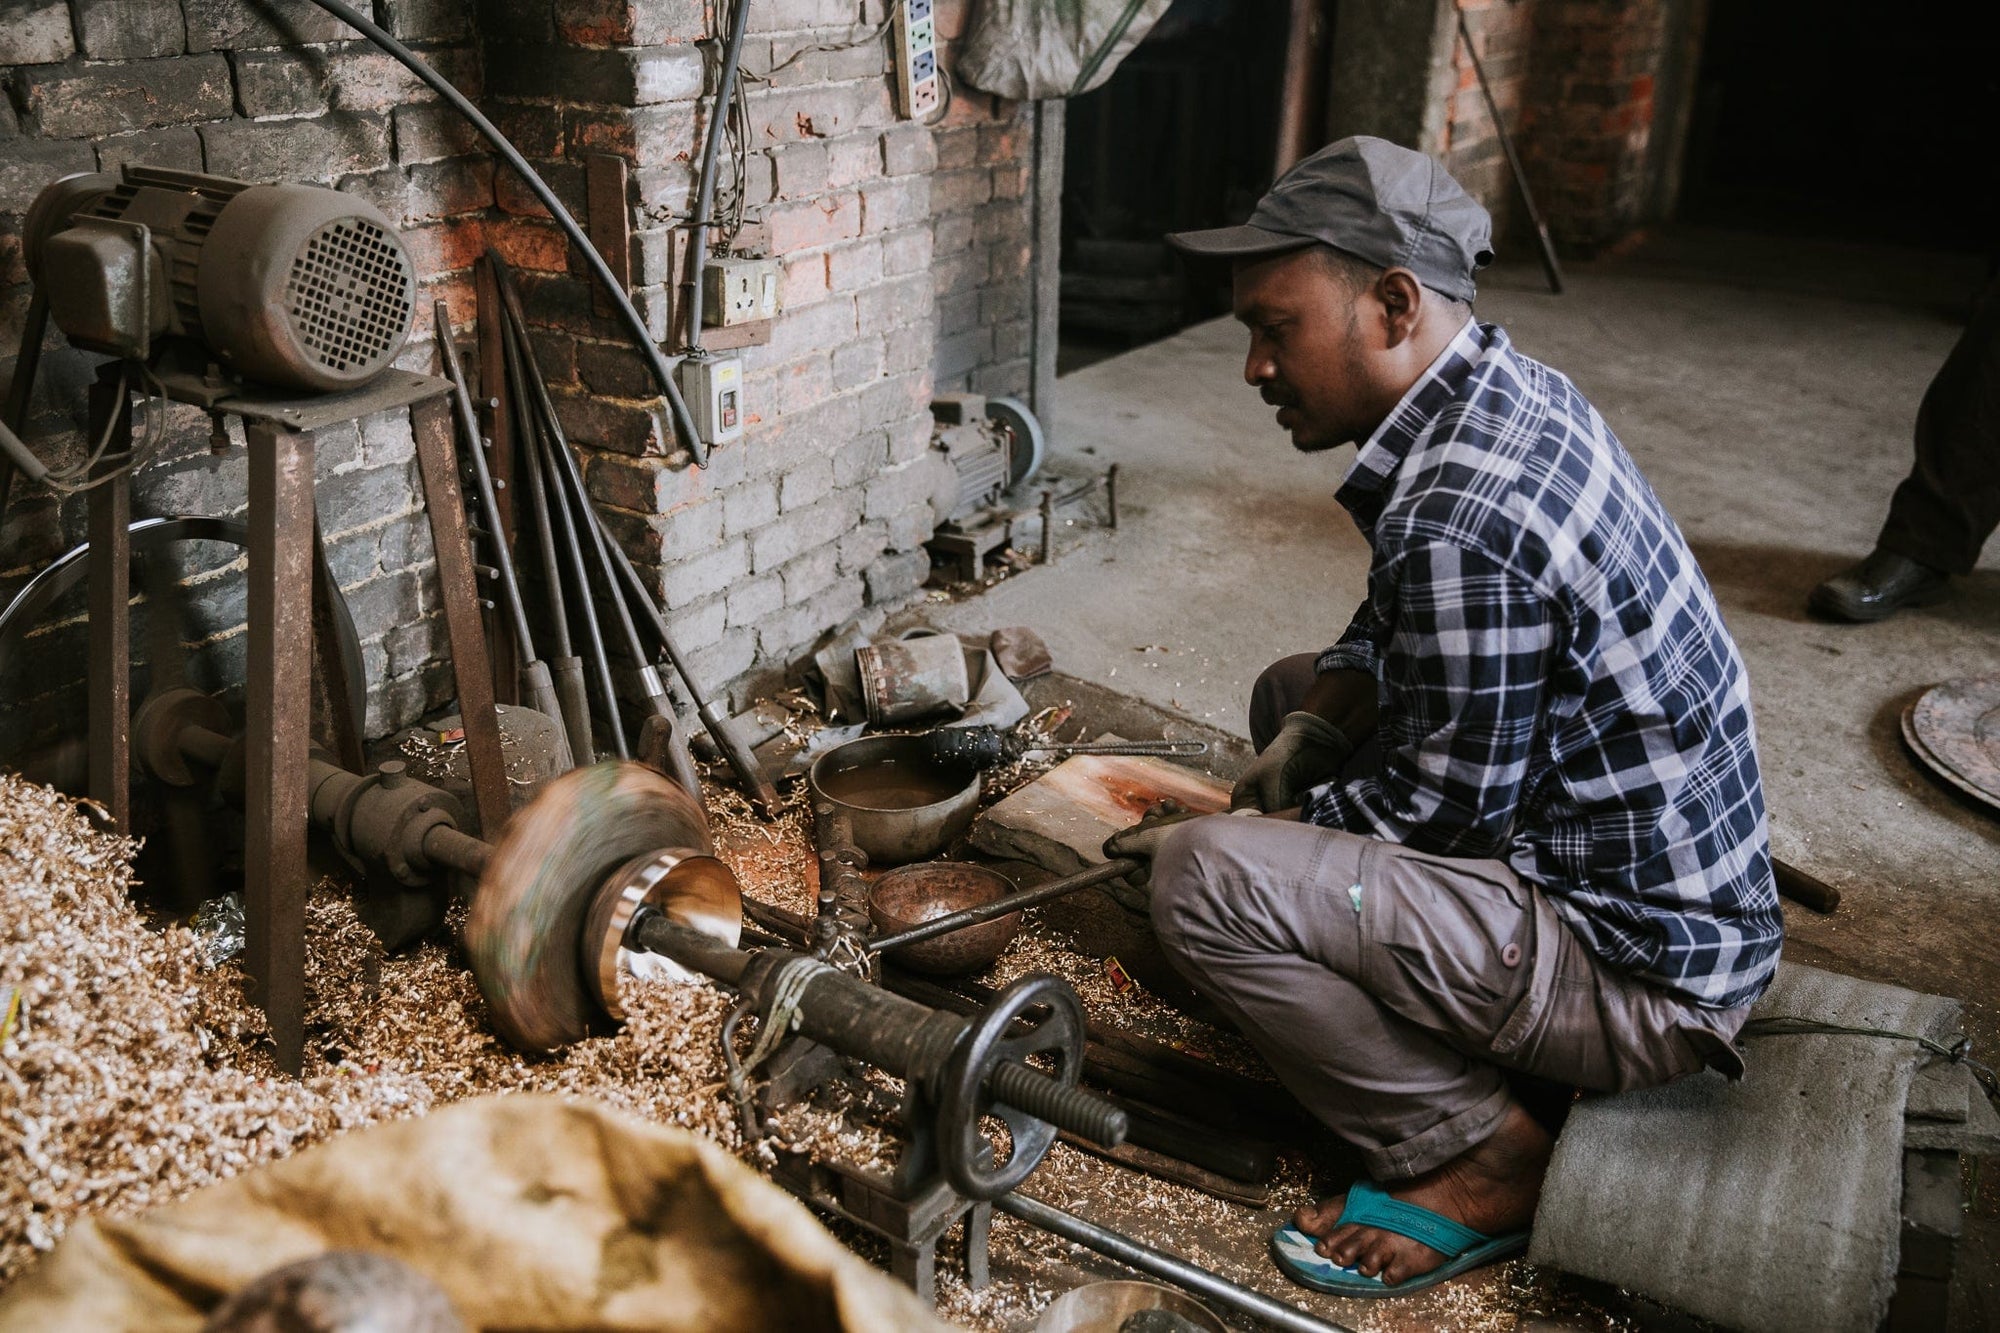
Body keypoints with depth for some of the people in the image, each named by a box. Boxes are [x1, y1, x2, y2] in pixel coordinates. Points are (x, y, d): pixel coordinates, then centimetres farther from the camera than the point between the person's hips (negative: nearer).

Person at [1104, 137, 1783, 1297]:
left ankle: (1482, 1158, -3)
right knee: (1291, 691, 19)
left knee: (1204, 882, -23)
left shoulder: (1462, 517, -29)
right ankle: (1494, 1047, 16)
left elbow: (1446, 803, -20)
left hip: (1646, 975, -10)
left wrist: (1229, 833, -8)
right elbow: (1394, 632, 16)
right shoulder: (1513, 391, 3)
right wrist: (1316, 721, -1)